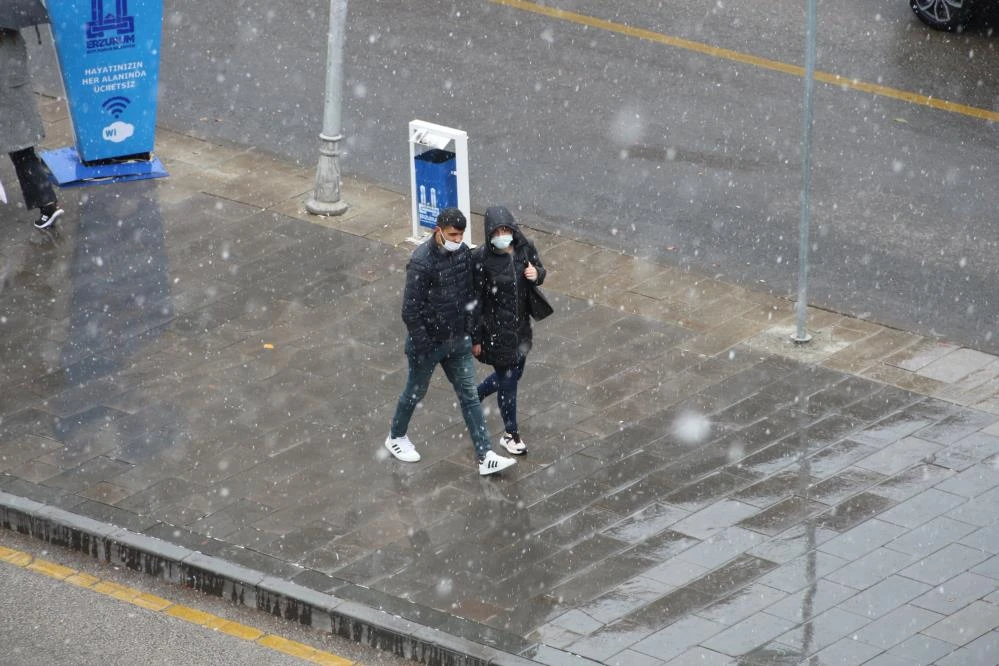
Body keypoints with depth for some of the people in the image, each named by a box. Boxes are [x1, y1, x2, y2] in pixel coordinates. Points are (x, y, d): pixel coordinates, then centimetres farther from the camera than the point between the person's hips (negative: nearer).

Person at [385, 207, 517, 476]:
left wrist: (469, 331, 10)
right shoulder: (421, 262, -26)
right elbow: (411, 310, -23)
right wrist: (422, 347, -20)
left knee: (469, 395, 5)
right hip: (428, 343, -6)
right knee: (416, 391, 15)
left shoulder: (463, 253, -5)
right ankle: (396, 437, 41)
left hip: (457, 342, 6)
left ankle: (485, 457, 6)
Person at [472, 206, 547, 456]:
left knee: (514, 373, 22)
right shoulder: (481, 259, -22)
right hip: (495, 330, -6)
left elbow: (540, 271, 9)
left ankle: (475, 396, 51)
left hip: (521, 326, 6)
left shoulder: (525, 248, -10)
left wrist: (536, 274, -17)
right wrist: (475, 339, -11)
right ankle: (511, 435, 27)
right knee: (507, 380, 7)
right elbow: (474, 301, -16)